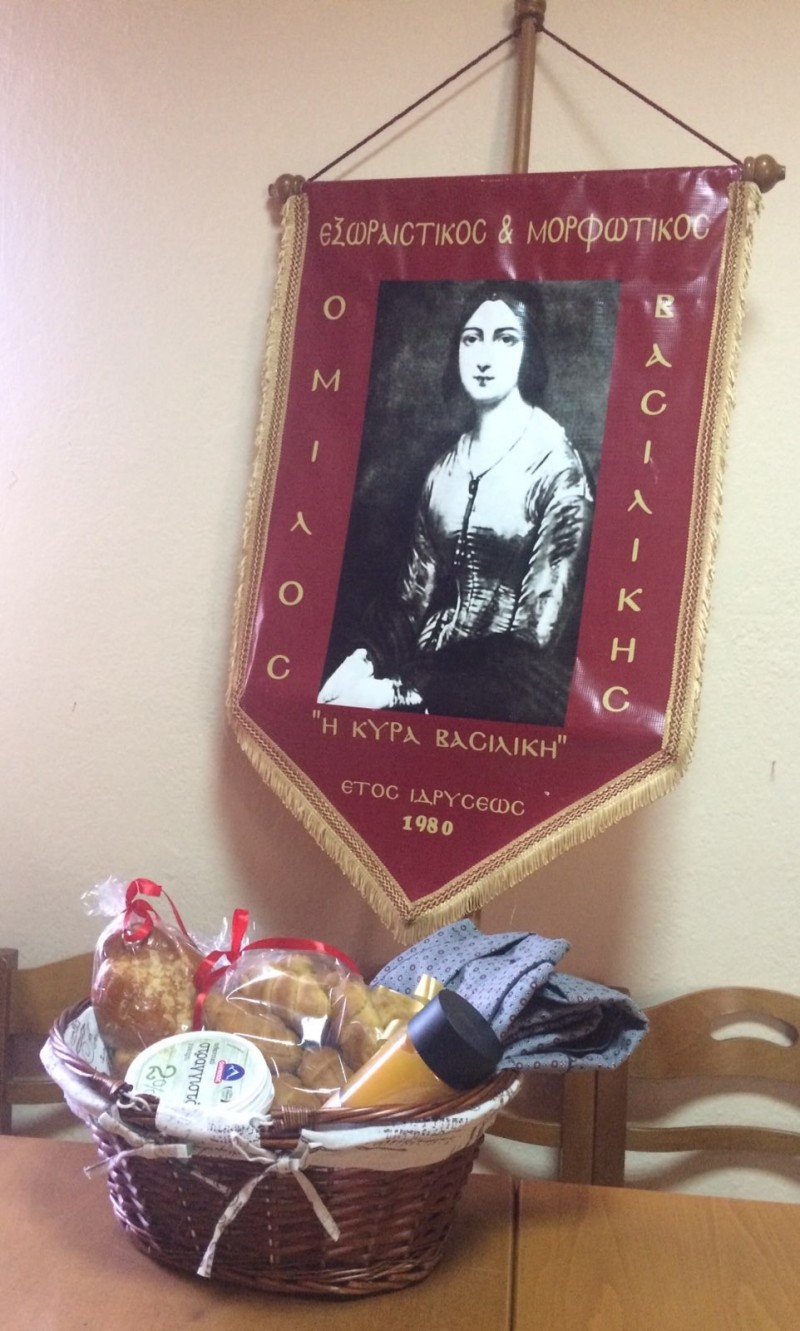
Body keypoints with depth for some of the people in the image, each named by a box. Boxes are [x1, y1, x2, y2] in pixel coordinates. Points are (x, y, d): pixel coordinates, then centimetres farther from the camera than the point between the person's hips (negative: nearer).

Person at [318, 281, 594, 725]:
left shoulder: (557, 471, -9)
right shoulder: (446, 466, 9)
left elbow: (537, 640, -14)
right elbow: (415, 592, 8)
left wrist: (399, 689, -20)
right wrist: (362, 659, -12)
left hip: (504, 704, -5)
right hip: (432, 665, 5)